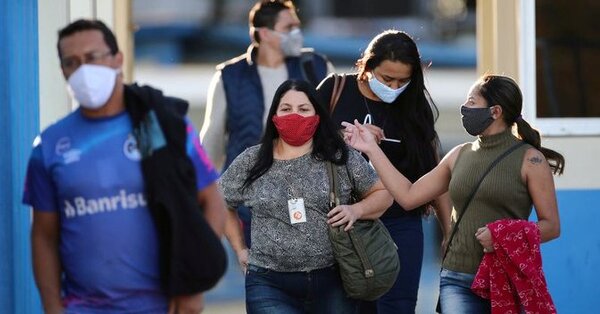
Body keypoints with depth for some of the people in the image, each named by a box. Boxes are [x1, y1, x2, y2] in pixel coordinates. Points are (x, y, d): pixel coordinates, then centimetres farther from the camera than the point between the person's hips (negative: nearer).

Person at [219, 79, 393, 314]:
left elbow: (383, 194, 10)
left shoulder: (341, 158, 2)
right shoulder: (251, 163, 4)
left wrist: (356, 210, -8)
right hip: (271, 285, -1)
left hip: (332, 283, 1)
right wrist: (240, 250, 13)